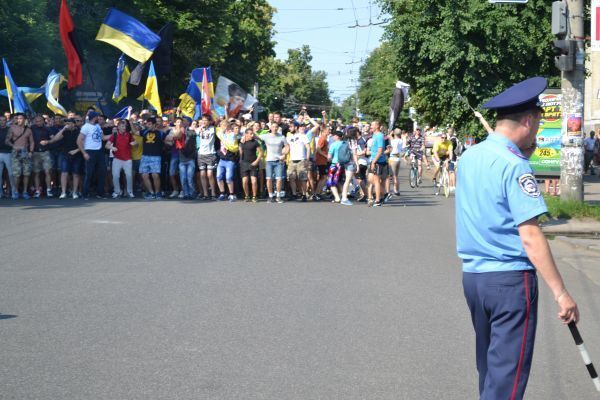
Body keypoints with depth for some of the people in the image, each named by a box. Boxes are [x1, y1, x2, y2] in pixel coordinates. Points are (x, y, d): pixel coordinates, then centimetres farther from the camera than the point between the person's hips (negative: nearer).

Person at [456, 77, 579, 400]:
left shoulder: (468, 157, 8)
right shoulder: (515, 166, -15)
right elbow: (530, 238, -20)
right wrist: (561, 293, -19)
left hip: (472, 275, 8)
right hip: (510, 279, -8)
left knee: (489, 367, 20)